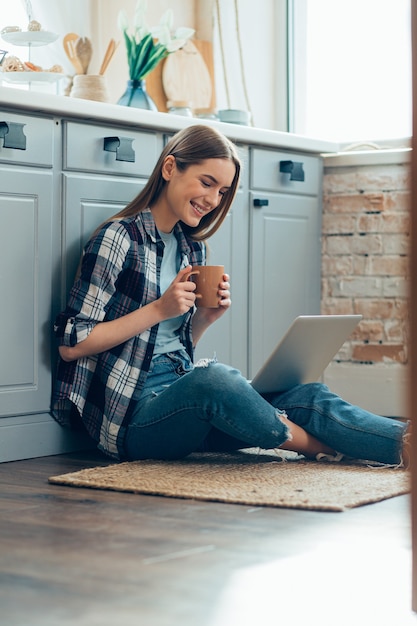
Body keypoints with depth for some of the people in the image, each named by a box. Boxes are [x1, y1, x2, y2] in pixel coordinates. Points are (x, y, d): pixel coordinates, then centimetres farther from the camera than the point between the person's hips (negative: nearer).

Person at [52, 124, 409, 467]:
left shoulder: (192, 247, 15)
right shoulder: (120, 238, -7)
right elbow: (71, 344, -12)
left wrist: (204, 318, -2)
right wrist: (159, 309, -16)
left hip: (182, 388, 7)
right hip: (132, 411, -7)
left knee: (307, 396, -14)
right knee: (213, 379, -36)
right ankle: (317, 446, -16)